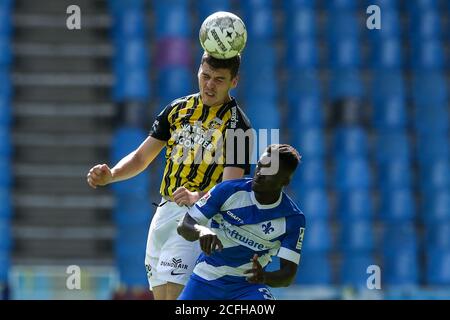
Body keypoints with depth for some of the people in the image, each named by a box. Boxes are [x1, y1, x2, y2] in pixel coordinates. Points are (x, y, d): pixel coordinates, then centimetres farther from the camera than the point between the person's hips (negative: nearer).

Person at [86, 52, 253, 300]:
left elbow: (230, 186, -18)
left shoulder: (237, 126, -7)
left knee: (174, 292, -22)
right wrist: (110, 175, -5)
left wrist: (197, 197, -39)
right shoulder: (178, 109, 12)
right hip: (164, 213, 7)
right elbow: (142, 157, 15)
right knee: (160, 293, 7)